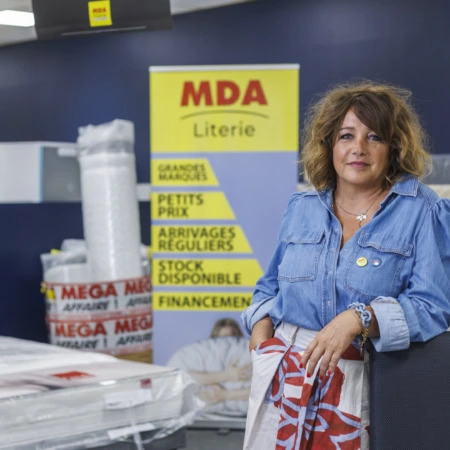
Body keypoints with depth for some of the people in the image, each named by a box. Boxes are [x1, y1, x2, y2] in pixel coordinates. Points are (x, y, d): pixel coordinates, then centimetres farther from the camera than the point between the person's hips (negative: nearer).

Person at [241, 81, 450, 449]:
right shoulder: (302, 209, 10)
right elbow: (271, 286, 20)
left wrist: (358, 318, -25)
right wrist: (261, 328, 0)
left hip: (360, 387, -4)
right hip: (281, 379, 4)